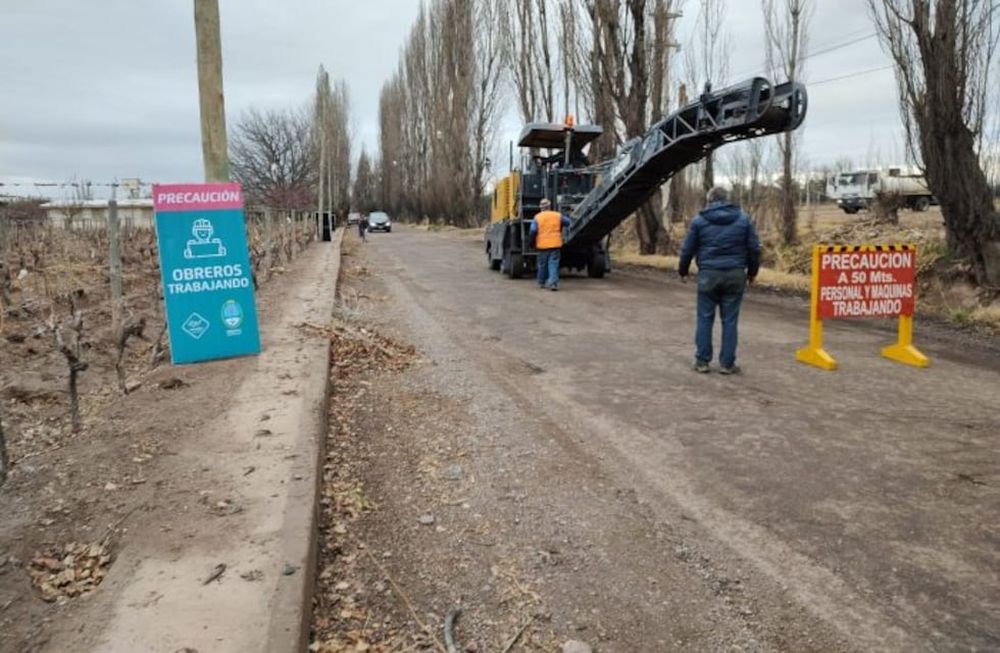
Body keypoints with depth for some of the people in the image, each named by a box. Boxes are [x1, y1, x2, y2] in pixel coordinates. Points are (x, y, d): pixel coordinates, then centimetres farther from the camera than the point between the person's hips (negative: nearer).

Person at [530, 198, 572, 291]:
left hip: (542, 245, 1)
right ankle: (553, 282, -15)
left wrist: (533, 241, 4)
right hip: (555, 244, -1)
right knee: (553, 264, -2)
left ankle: (541, 282, 27)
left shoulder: (537, 217, -2)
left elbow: (533, 230, -11)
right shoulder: (558, 216, 2)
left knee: (542, 264, 14)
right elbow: (568, 222, 12)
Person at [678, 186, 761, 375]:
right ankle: (727, 363, 9)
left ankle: (702, 361, 11)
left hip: (708, 274, -1)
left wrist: (683, 270, 20)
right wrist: (752, 272, 19)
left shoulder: (699, 220, 2)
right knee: (729, 320, 5)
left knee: (705, 319, 8)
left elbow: (687, 249, 5)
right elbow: (754, 249, 6)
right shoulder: (743, 218, 6)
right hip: (735, 274, 1)